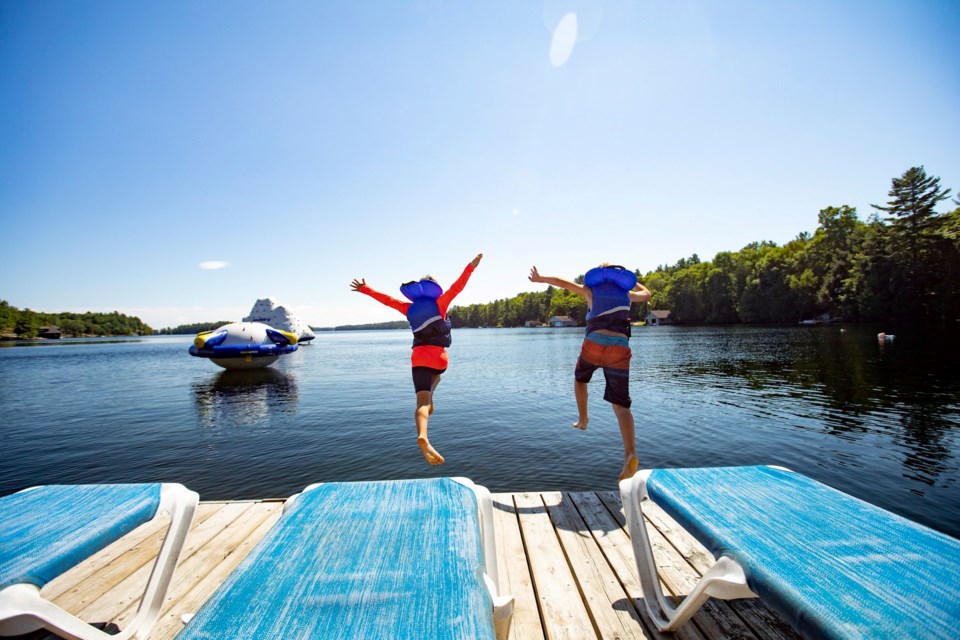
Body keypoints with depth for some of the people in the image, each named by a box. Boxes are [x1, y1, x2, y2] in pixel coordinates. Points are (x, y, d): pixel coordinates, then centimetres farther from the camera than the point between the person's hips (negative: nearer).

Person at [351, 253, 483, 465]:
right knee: (435, 376, 39)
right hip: (439, 357, -1)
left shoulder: (410, 308, 14)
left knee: (422, 402, -13)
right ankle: (430, 401, 27)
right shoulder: (439, 303, 5)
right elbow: (456, 288, -6)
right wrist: (471, 267, -6)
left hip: (418, 357, 1)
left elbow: (386, 299, 19)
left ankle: (423, 436, -35)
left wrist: (365, 289, 31)